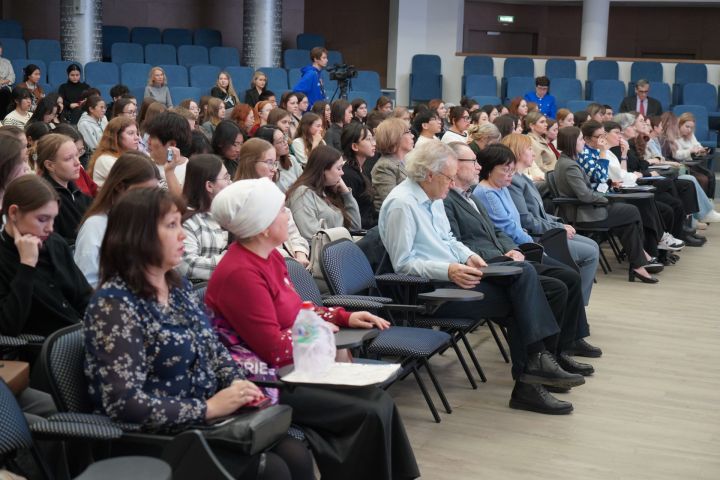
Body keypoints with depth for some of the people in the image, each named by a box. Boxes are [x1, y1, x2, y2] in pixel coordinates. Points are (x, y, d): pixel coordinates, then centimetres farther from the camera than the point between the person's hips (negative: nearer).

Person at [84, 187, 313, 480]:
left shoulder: (178, 286, 9)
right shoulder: (115, 304, -18)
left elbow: (213, 348, 17)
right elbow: (124, 403, -25)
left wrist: (238, 384, -4)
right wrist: (208, 408, -22)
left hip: (205, 422, 8)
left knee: (296, 455, -10)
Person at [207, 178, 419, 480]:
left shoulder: (268, 255, 7)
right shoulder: (240, 274, -24)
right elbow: (275, 350, -24)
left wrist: (344, 317, 10)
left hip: (291, 366, 9)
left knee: (378, 401, -2)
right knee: (369, 412, -15)